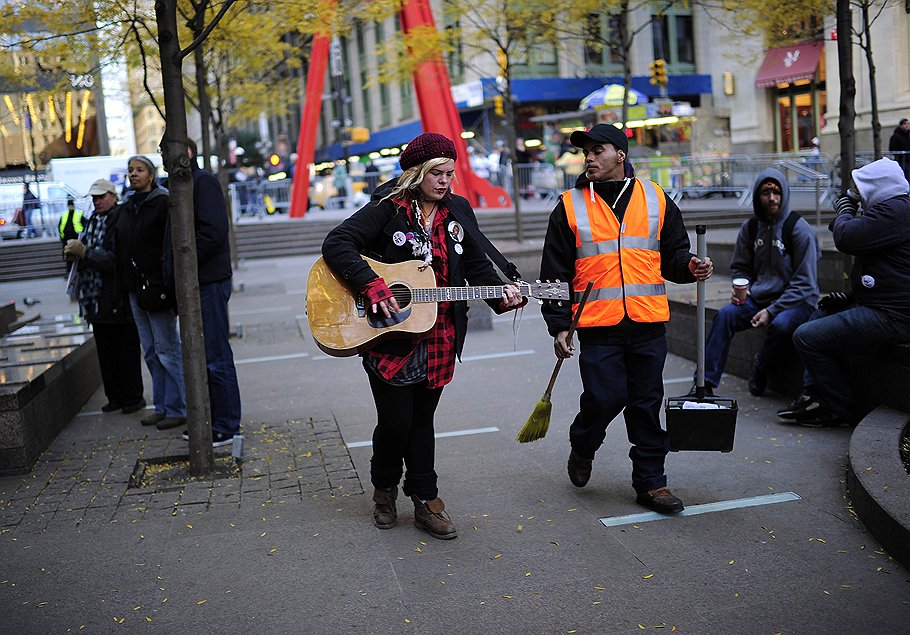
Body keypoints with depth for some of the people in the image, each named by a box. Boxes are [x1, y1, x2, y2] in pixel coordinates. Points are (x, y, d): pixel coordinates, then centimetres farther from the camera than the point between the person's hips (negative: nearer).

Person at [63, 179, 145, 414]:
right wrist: (74, 254, 0)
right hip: (98, 301, 8)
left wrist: (83, 252, -19)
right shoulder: (93, 221, 13)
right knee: (106, 352, 13)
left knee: (127, 352, 2)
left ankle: (133, 397, 12)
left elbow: (116, 260, -20)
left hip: (119, 301, -8)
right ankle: (115, 397, 23)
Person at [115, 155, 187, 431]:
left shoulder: (162, 203, -7)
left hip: (157, 286, -8)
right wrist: (126, 280, 13)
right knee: (151, 352, 12)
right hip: (134, 287, 8)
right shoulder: (127, 207, 15)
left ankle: (177, 409, 3)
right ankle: (162, 406, 21)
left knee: (167, 349, -4)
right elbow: (121, 248, 20)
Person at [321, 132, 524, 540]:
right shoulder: (387, 208, -8)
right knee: (396, 421, 2)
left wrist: (502, 296, -6)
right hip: (388, 334, -4)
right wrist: (372, 286, -25)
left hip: (440, 337, 4)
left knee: (422, 418, 13)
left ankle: (425, 501, 23)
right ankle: (384, 489, 29)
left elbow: (478, 267, 12)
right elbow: (336, 244, -15)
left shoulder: (459, 211, 8)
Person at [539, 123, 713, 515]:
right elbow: (555, 272, 4)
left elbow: (672, 254, 17)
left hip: (649, 323, 2)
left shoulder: (656, 200, 10)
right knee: (605, 399, -7)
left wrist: (689, 266, -7)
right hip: (598, 325, -2)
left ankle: (650, 482, 19)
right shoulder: (570, 206, 4)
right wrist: (558, 326, -1)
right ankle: (583, 447, 25)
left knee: (647, 404, 7)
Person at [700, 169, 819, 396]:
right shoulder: (750, 227, 6)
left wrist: (772, 310, -18)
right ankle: (706, 381, -20)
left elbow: (805, 282, -11)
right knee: (725, 315, -21)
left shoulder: (799, 229, -9)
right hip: (758, 297, 4)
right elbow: (739, 267, 20)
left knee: (781, 324, -35)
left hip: (796, 300, -4)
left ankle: (760, 366, -5)